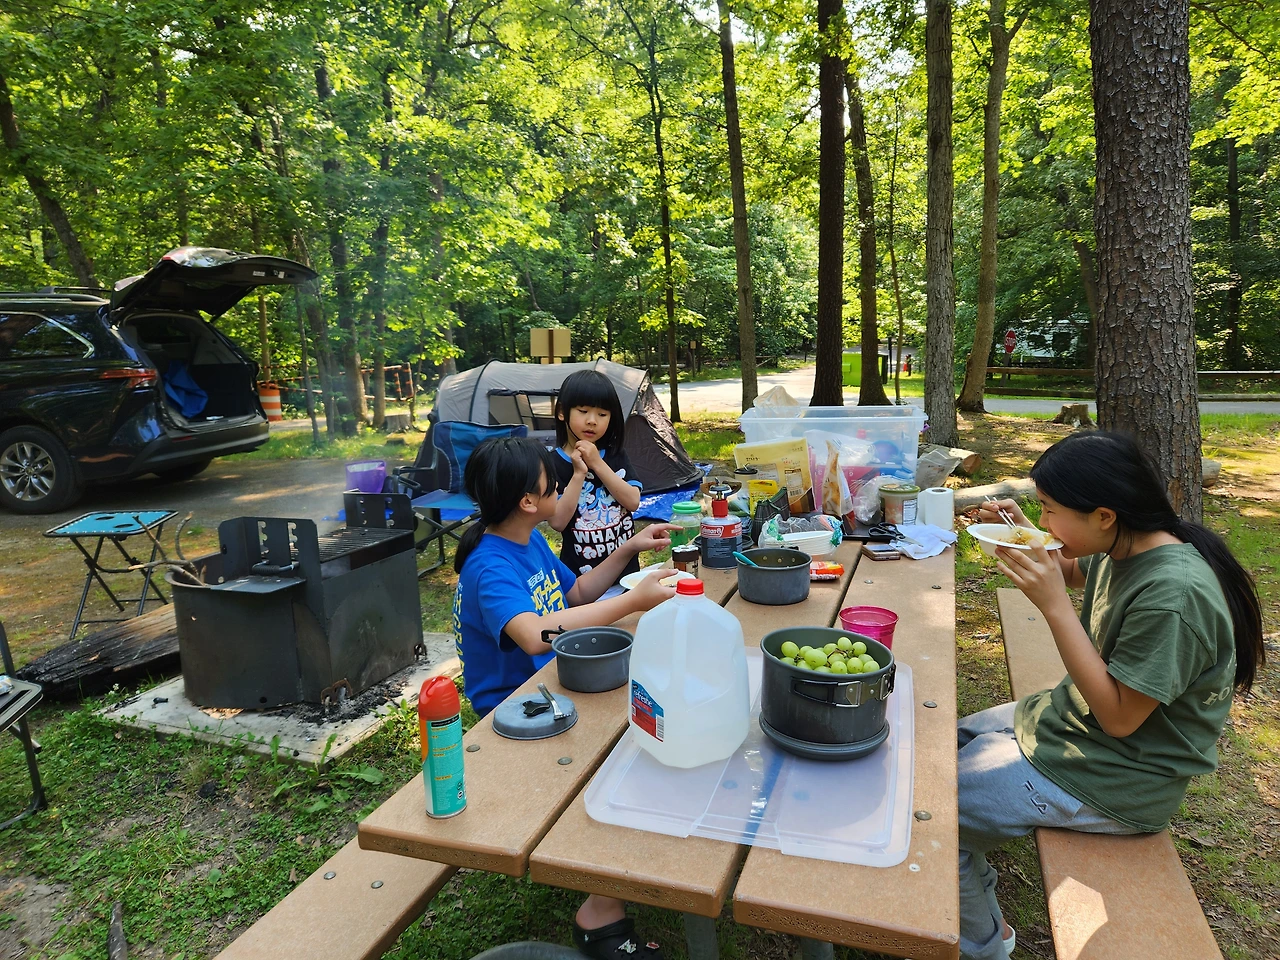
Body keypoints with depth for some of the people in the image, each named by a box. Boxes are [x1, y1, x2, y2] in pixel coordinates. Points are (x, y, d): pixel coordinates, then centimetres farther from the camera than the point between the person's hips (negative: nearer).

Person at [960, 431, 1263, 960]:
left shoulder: (1173, 595, -32)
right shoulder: (1123, 549, -5)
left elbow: (1119, 716, -26)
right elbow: (1075, 572, 20)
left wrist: (1053, 604, -32)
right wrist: (1020, 535, -2)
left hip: (1115, 778, -9)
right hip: (1070, 717, 9)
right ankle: (978, 908, 31)